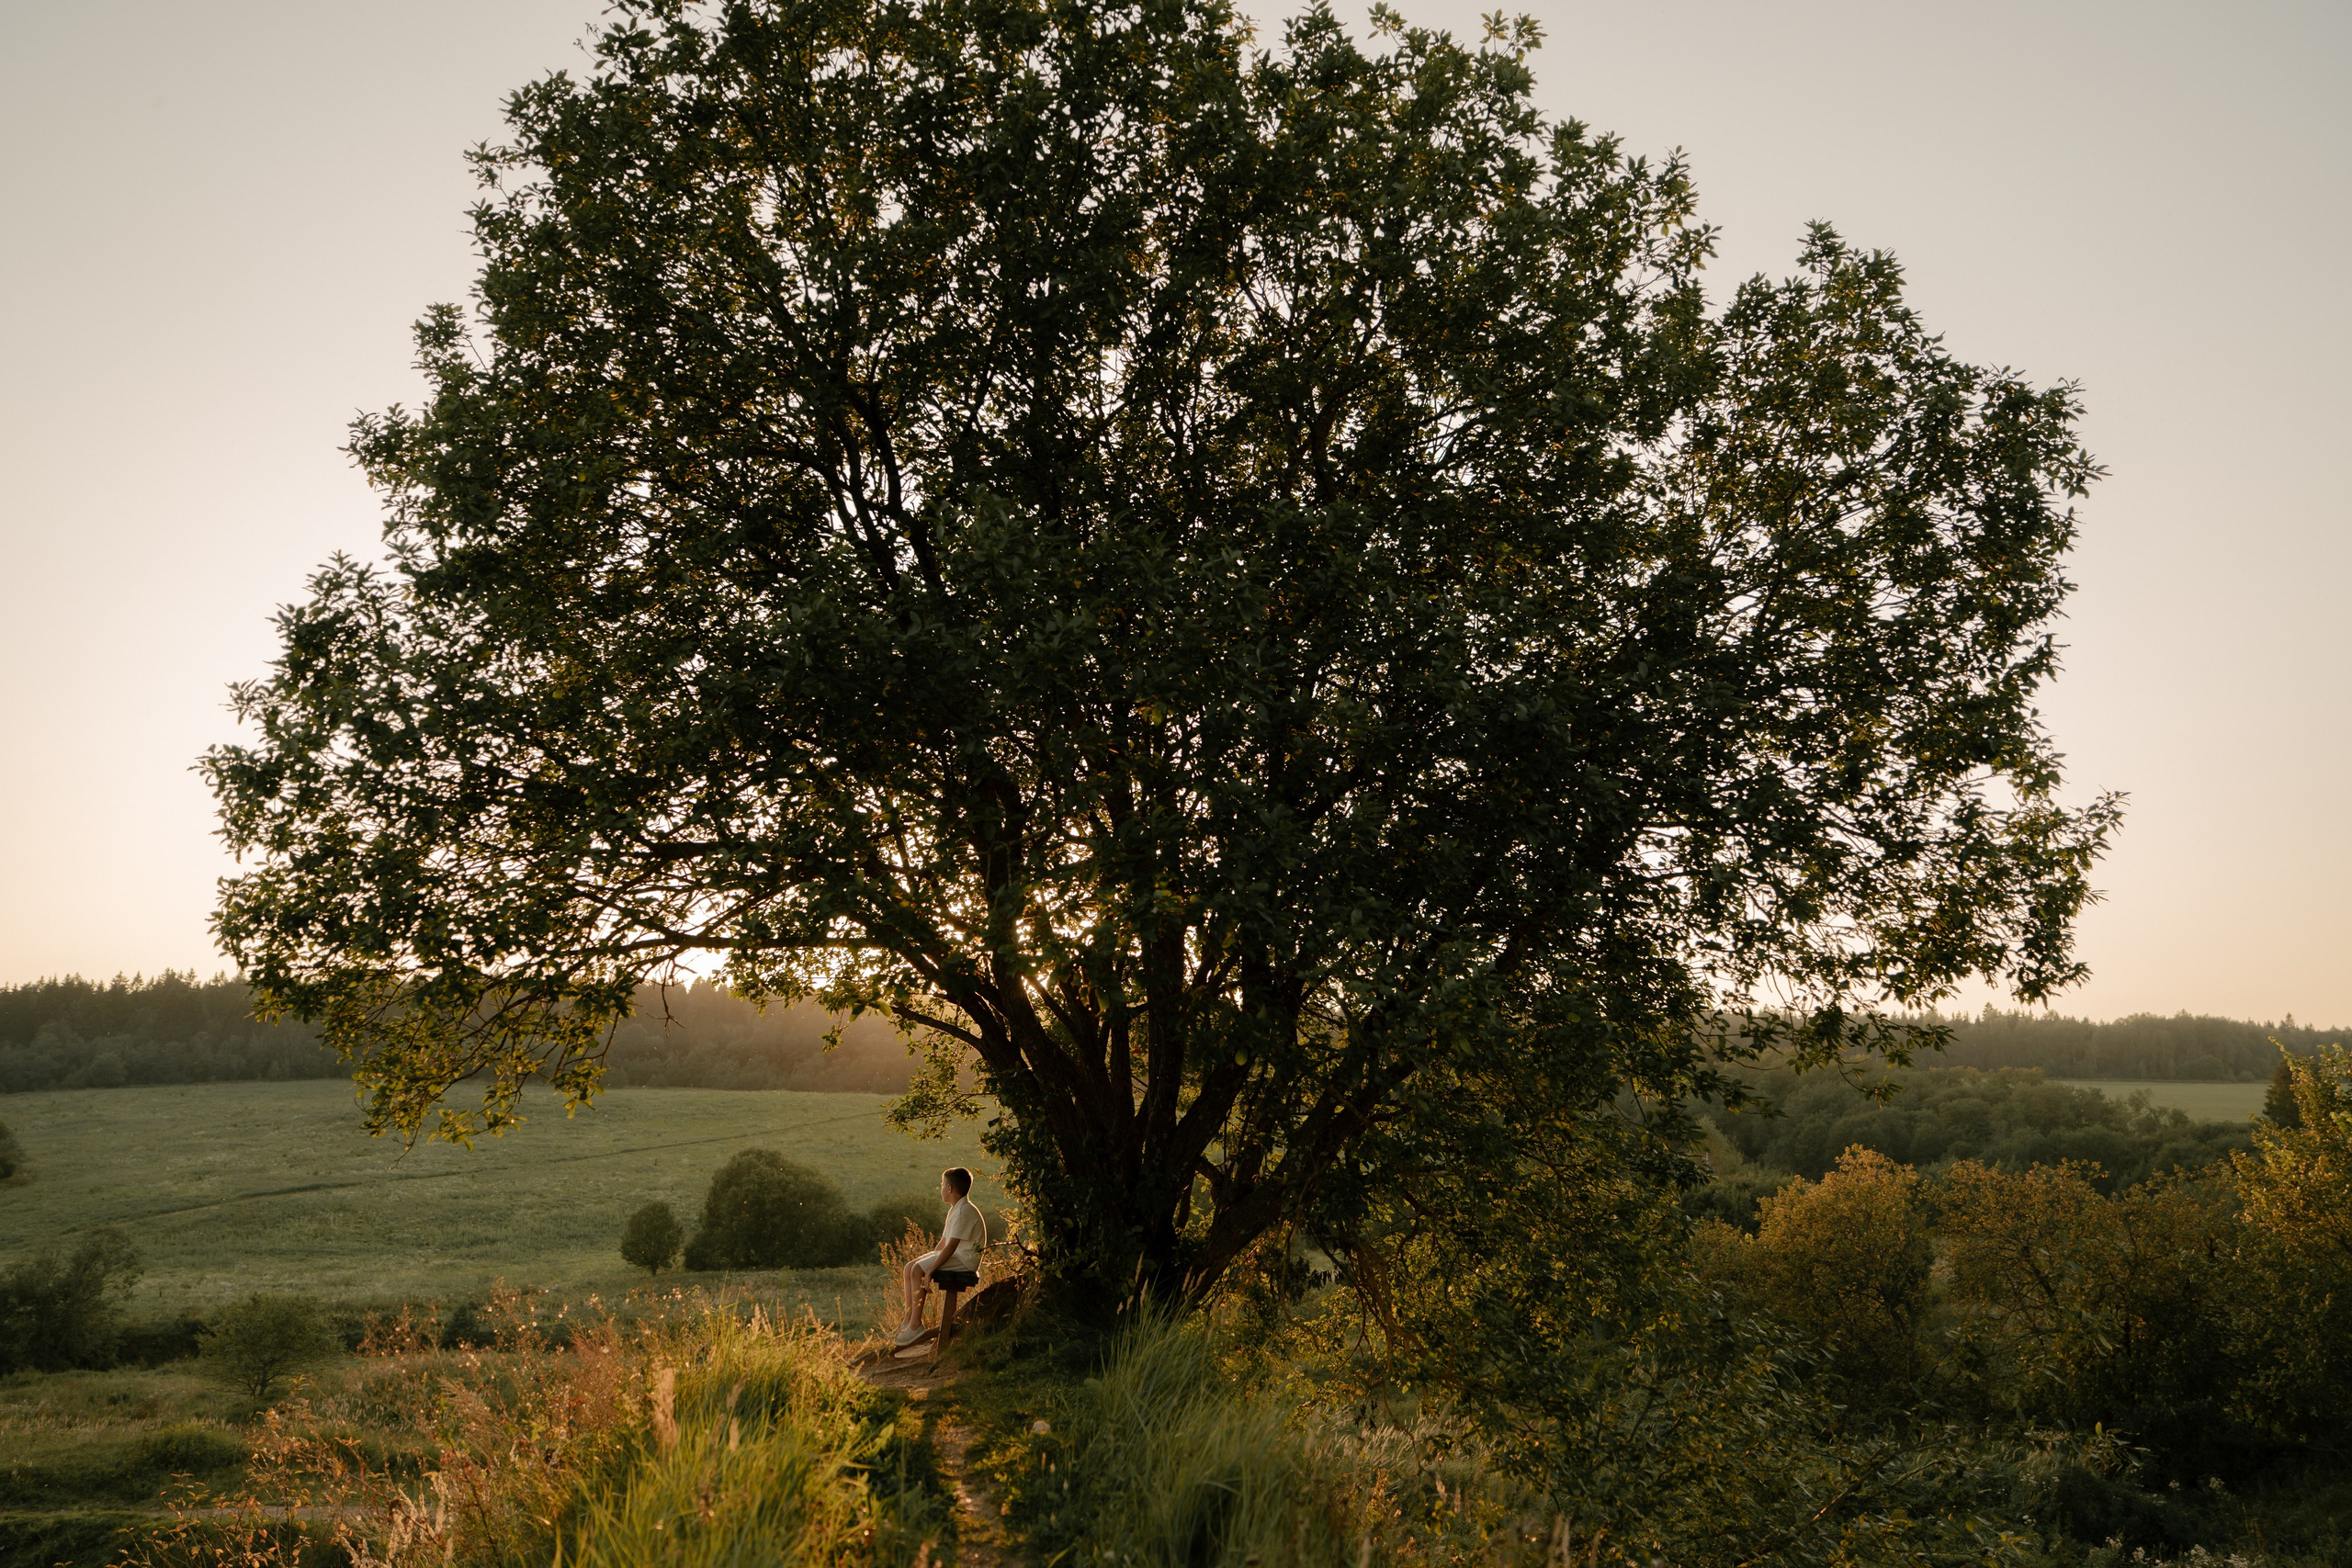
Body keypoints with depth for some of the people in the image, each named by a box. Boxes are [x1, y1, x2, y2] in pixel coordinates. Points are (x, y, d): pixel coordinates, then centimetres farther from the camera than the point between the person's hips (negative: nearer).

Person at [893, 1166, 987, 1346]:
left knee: (917, 1270, -21)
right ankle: (908, 1319, 2)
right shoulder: (955, 1210, 16)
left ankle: (916, 1324, -18)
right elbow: (944, 1242, 19)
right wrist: (929, 1260, 13)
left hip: (965, 1260, -10)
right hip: (955, 1256, 10)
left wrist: (930, 1270, -25)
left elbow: (951, 1246, -24)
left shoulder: (964, 1212, -18)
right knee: (910, 1267, 2)